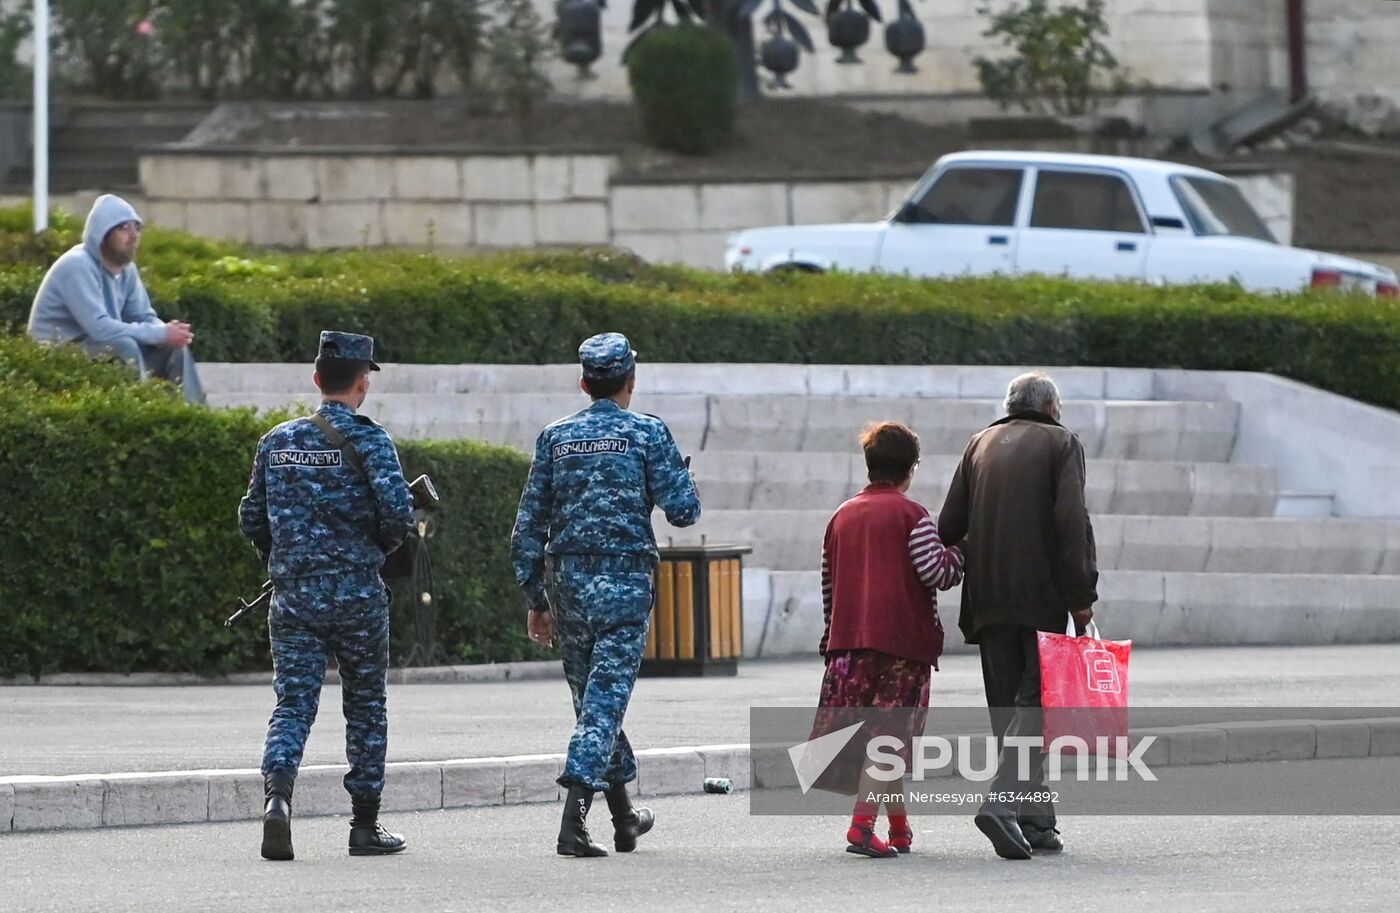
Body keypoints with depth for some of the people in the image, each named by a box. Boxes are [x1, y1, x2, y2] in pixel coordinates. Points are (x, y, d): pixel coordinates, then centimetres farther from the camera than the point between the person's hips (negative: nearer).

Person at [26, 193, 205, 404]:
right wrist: (161, 333, -26)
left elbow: (145, 317, 7)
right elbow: (100, 328, -31)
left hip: (92, 350, 9)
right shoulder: (78, 267, -22)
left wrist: (168, 331, -19)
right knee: (125, 346, -33)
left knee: (174, 347, -1)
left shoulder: (126, 268, 5)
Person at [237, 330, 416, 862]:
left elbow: (251, 518, 12)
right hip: (356, 595, -3)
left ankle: (277, 796, -25)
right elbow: (397, 510, -17)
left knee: (293, 703, 1)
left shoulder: (278, 441, 7)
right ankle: (365, 826, 15)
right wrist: (380, 545, 4)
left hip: (292, 597, 3)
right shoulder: (366, 439, -7)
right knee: (365, 708, 10)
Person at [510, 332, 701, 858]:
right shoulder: (647, 433, -3)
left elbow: (529, 525, 7)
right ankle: (574, 817, -21)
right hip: (624, 580, -4)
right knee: (606, 698, -7)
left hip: (567, 579, 4)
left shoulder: (555, 438, 8)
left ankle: (624, 816, 29)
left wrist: (535, 600, 13)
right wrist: (674, 477, 18)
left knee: (592, 697, 16)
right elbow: (683, 511, -5)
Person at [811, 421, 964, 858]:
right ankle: (862, 826, -18)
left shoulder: (842, 517, 13)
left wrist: (834, 635, 25)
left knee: (884, 738, 16)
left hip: (849, 639, 6)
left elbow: (828, 584, 17)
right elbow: (935, 574, -11)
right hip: (902, 640, -6)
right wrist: (957, 556, 10)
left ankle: (899, 826, 24)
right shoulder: (911, 515, -6)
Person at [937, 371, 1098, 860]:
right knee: (1035, 703, -6)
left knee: (1007, 707, 9)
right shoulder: (1061, 443, 3)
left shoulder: (981, 444, 14)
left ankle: (1035, 820, 9)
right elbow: (1071, 520, -10)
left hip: (989, 597, 4)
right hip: (1042, 595, -4)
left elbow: (950, 523, 8)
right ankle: (1002, 803, -24)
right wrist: (1081, 596, -9)